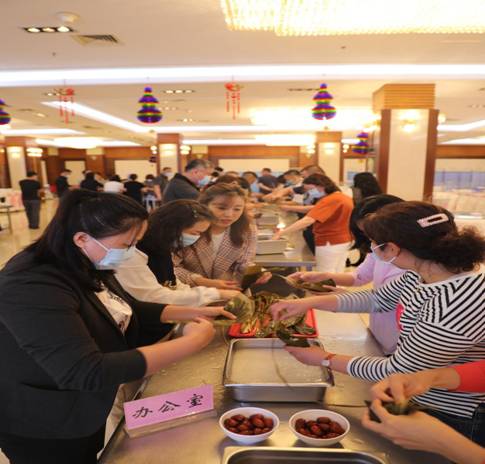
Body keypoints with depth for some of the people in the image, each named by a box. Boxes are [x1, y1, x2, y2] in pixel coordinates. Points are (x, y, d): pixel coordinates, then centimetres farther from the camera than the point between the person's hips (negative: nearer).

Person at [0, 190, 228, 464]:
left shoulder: (88, 267, -5)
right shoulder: (33, 287, -33)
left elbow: (130, 310, 9)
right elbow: (89, 372, -39)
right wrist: (194, 341, -36)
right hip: (47, 432, -7)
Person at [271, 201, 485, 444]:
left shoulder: (458, 304, -36)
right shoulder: (423, 272, -10)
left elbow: (397, 371, -26)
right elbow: (376, 298, 5)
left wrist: (325, 359, -14)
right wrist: (310, 302, -6)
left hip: (449, 418, -6)